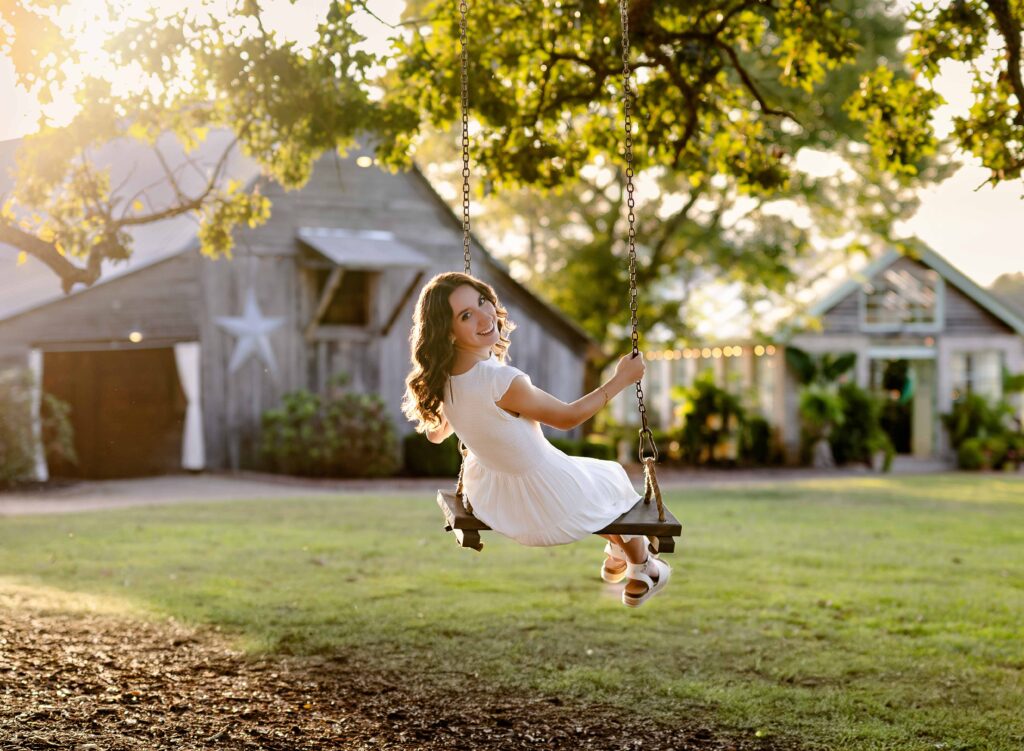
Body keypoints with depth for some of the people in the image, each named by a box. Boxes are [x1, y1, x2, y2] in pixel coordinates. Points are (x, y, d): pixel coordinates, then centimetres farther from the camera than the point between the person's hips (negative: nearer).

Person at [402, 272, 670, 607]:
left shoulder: (442, 378, -15)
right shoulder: (502, 381, -37)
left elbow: (436, 433, 6)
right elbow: (567, 417, -20)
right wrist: (621, 379, -8)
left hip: (490, 504, 6)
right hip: (550, 509, -6)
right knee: (614, 479, 28)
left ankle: (616, 554, 59)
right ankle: (642, 572, 52)